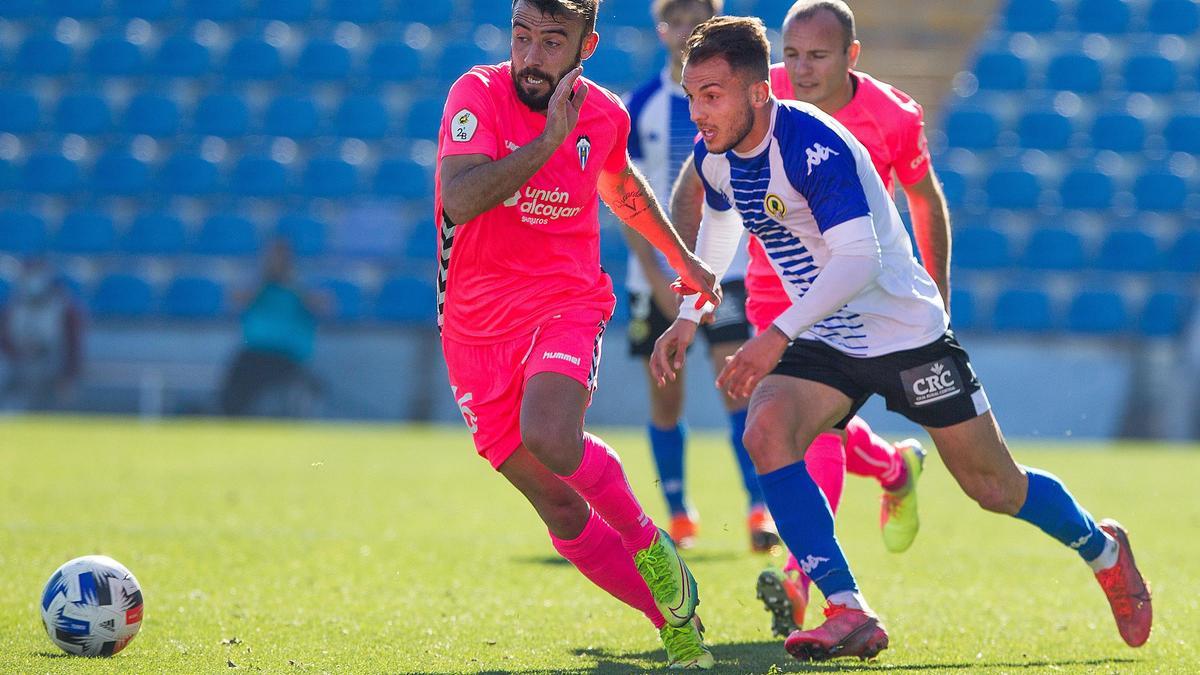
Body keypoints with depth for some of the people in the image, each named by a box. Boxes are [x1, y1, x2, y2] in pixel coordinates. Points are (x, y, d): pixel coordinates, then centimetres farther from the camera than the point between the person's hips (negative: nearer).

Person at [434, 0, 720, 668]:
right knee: (562, 512, 3)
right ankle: (675, 620, 19)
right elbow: (459, 200, -29)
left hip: (567, 306, 0)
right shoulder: (480, 94, -12)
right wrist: (549, 140, -35)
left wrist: (684, 258, 36)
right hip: (478, 331, 0)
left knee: (551, 439, -31)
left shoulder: (605, 113, -1)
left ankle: (650, 543, -6)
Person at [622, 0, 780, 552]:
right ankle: (678, 516, 19)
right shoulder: (642, 105, 0)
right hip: (657, 273, 1)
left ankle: (760, 509, -14)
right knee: (665, 398, 5)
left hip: (727, 267, -1)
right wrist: (657, 279, -9)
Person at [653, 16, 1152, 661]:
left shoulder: (814, 144, -27)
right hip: (823, 343, 6)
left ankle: (1103, 550, 35)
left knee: (995, 488, 4)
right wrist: (688, 318, 16)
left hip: (906, 333, -6)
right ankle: (850, 613, -22)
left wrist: (778, 335, -43)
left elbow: (859, 258, -36)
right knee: (765, 432, -23)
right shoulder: (714, 155, -3)